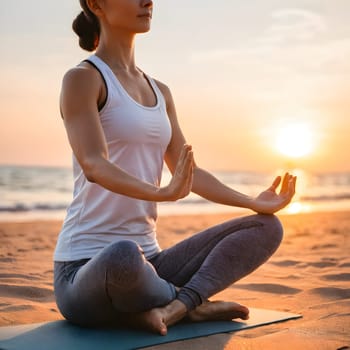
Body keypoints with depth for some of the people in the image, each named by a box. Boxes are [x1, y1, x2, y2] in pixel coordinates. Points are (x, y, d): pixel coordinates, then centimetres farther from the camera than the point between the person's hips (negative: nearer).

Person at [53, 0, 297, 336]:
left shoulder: (159, 92, 14)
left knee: (267, 227, 0)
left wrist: (255, 203, 3)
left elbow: (189, 174, 12)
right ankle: (191, 302, -11)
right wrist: (163, 194, -40)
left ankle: (172, 307, -16)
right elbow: (94, 165, -24)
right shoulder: (81, 79, -9)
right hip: (86, 273, -7)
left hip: (145, 262, 7)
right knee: (124, 256, -44)